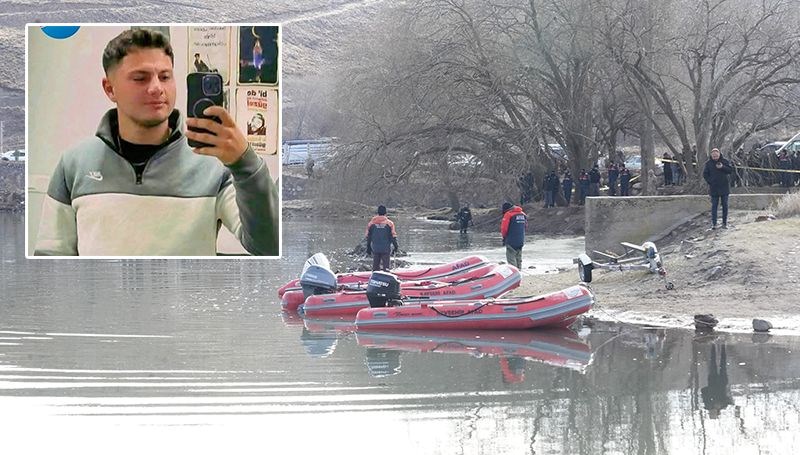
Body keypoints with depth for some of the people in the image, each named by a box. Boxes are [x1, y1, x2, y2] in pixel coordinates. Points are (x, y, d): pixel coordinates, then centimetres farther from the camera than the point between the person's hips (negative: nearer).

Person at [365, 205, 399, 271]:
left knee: (375, 264, 10)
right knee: (385, 264, 2)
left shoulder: (371, 223, 1)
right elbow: (393, 236, -5)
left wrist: (368, 247, 15)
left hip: (375, 248, 2)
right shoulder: (389, 223, -6)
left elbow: (368, 237, 6)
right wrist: (395, 246, 7)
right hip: (386, 248, -2)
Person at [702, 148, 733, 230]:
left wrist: (722, 167, -19)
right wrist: (710, 182, -10)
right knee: (714, 205, -1)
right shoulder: (708, 163, 2)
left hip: (724, 187, 1)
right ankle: (713, 223, 0)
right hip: (714, 188, -1)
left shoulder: (724, 161, 2)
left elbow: (730, 170, -4)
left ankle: (724, 223, 12)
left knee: (725, 205, 5)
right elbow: (705, 174, 3)